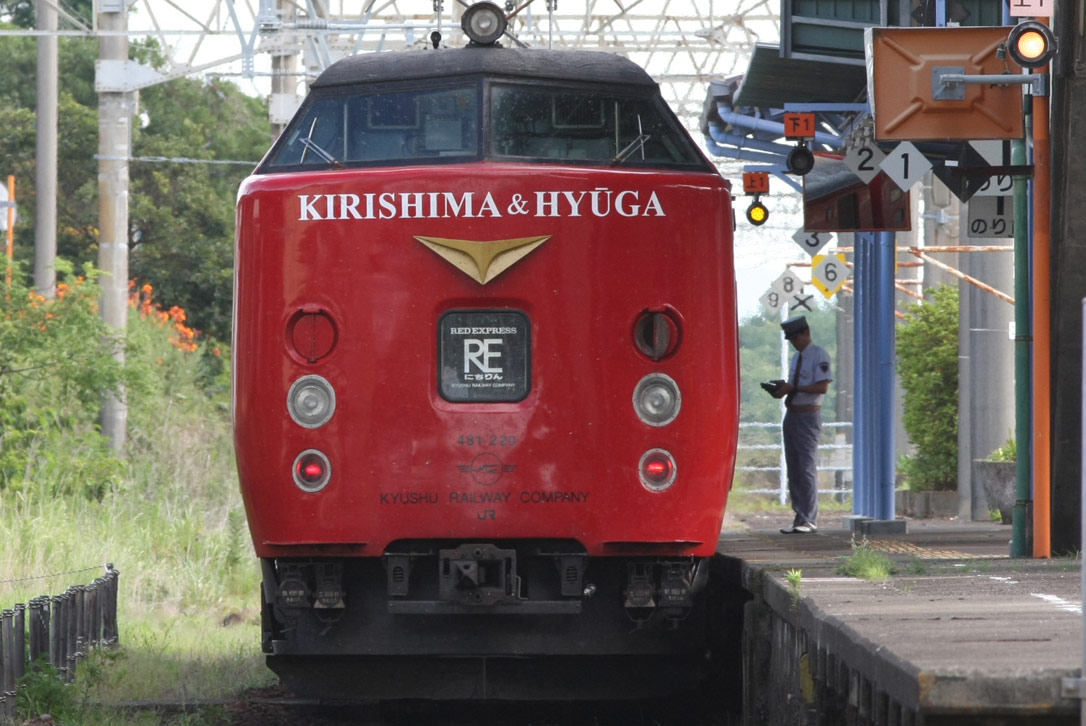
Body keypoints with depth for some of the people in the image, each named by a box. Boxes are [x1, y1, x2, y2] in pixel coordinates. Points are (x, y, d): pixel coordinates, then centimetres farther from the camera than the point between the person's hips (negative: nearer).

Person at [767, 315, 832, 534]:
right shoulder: (797, 357, 17)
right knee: (793, 469, 8)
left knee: (807, 468, -9)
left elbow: (822, 387, -18)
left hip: (808, 417, -9)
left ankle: (809, 520, -7)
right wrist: (782, 389, 2)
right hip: (791, 415, 9)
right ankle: (800, 517, 12)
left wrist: (791, 387, -18)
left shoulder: (819, 355, -10)